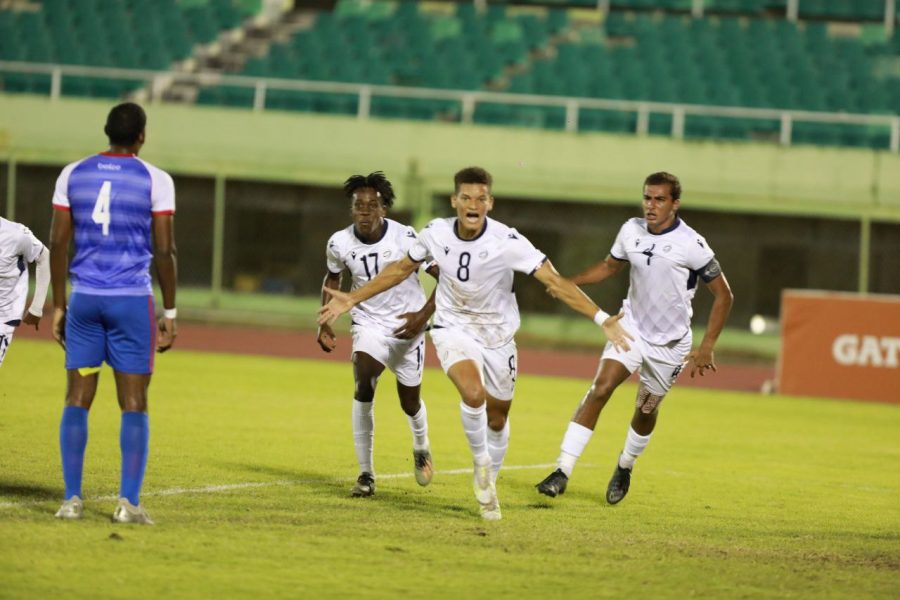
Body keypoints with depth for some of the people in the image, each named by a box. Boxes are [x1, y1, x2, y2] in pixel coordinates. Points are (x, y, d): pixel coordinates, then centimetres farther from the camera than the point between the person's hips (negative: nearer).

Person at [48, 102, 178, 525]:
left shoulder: (72, 175, 5)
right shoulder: (155, 180, -3)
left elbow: (58, 243, 4)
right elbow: (164, 250, -5)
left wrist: (58, 306, 10)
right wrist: (170, 312, 3)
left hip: (84, 299, 2)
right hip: (133, 300, -2)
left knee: (77, 399, 5)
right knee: (133, 403, 1)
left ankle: (72, 499, 1)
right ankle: (129, 503, -4)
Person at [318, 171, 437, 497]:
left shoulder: (405, 238, -20)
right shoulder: (339, 243, -10)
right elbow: (332, 278, 13)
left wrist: (423, 315, -19)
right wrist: (325, 323, 5)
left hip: (407, 325, -1)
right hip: (369, 324, 1)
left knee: (409, 400, 9)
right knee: (363, 383, -23)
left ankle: (421, 448, 46)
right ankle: (366, 473, -17)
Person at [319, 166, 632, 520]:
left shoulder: (507, 242, -22)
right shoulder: (436, 233, -13)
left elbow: (555, 282, -22)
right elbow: (401, 270, 6)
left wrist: (601, 319, -31)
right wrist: (352, 299, 7)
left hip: (497, 335, 1)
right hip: (453, 328, -1)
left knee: (497, 420, 11)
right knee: (473, 393, -28)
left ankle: (488, 484, 38)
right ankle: (480, 465, -3)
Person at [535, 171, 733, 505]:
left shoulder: (691, 245, -18)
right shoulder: (631, 231, -4)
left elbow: (723, 295, -11)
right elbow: (610, 266, 16)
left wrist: (706, 348, -14)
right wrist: (567, 282, 0)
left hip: (669, 343, -2)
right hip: (631, 327, 2)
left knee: (646, 411, 9)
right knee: (600, 389, -17)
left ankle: (625, 467, 39)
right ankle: (563, 471, -20)